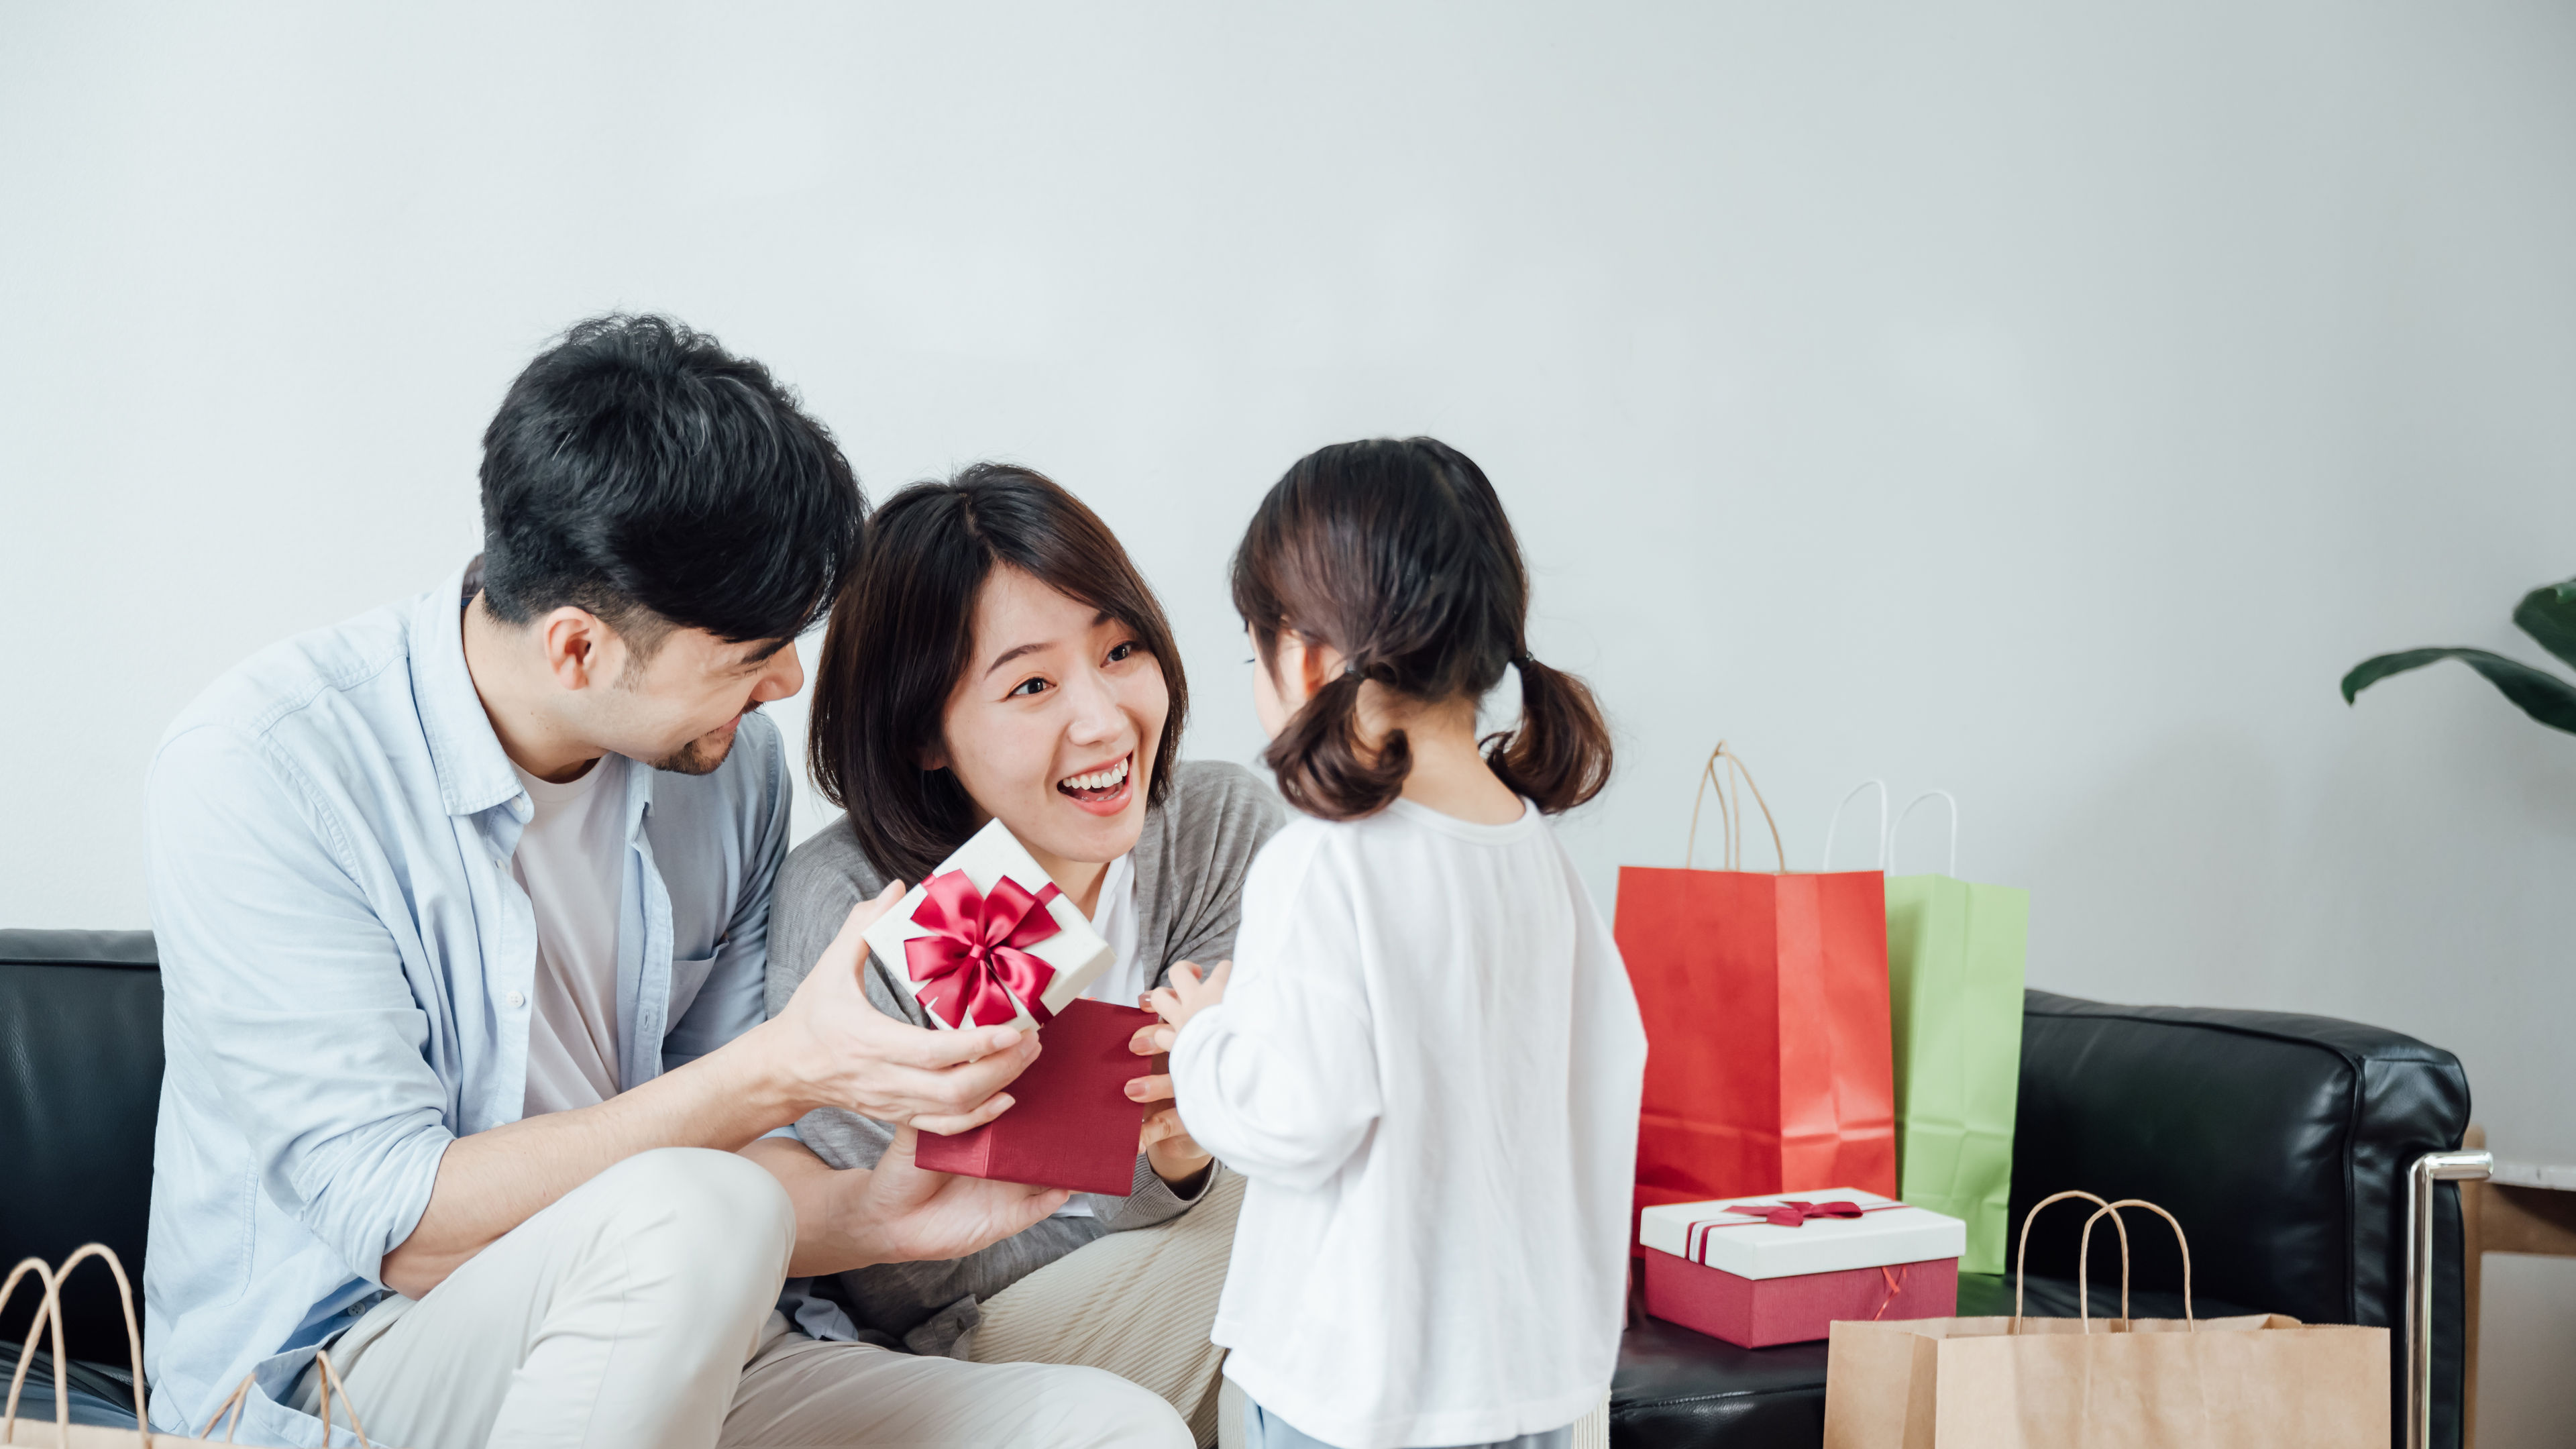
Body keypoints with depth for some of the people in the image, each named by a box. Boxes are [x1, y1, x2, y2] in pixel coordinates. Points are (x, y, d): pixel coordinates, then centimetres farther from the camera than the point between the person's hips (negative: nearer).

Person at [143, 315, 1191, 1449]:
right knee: (698, 1220, -35)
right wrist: (781, 1070, -27)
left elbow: (705, 1132, 7)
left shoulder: (732, 762, 0)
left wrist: (865, 1211, -14)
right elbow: (403, 1223, -20)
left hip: (658, 1354, 4)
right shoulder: (259, 770, -17)